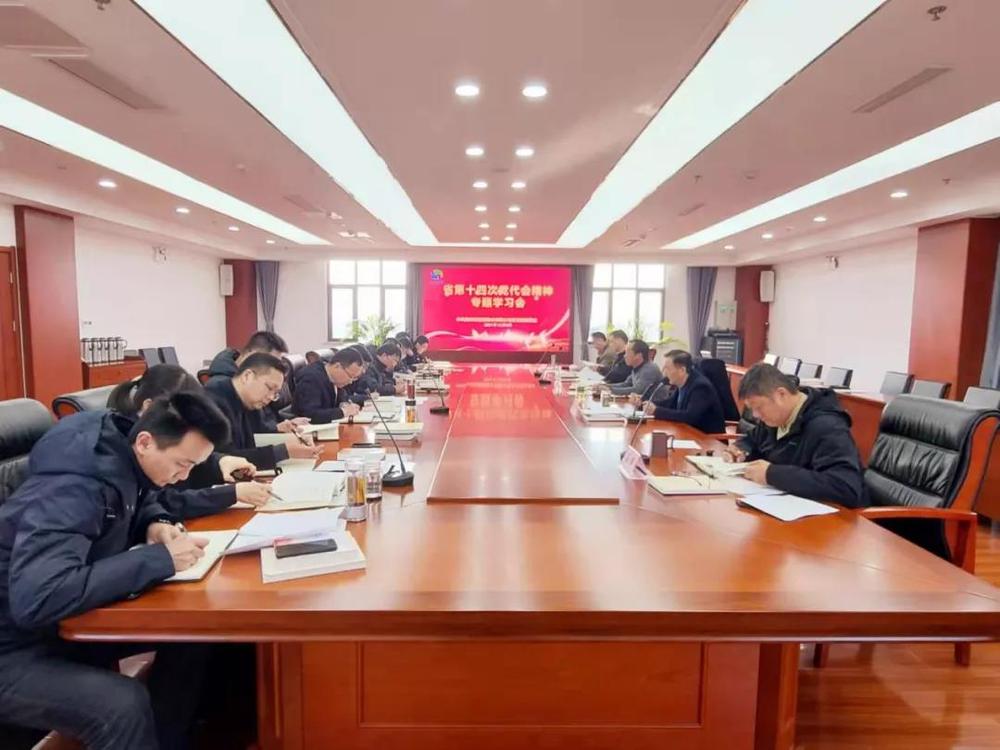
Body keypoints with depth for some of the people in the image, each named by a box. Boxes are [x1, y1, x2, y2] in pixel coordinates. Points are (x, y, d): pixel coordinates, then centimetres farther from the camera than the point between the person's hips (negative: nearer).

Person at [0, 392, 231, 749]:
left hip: (67, 623, 8)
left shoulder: (121, 455, -7)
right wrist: (159, 559, -35)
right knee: (125, 704, -31)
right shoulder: (71, 489, -31)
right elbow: (38, 600, -41)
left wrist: (156, 524, -8)